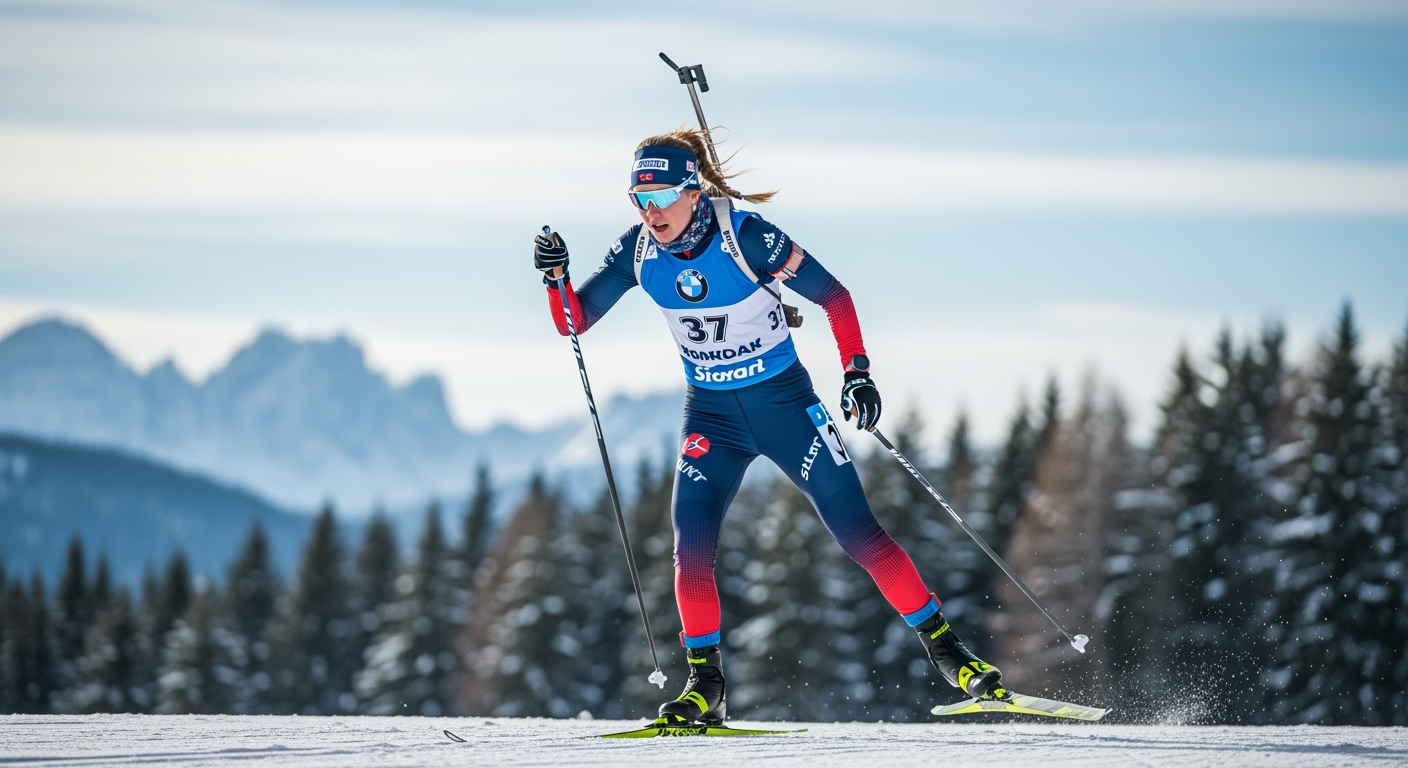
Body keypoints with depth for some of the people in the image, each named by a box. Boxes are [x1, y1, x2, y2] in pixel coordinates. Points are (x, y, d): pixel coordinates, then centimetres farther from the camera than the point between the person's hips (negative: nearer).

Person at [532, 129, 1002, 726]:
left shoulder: (746, 236, -21)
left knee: (856, 530, -7)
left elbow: (833, 295, -13)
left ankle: (945, 648, 5)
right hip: (710, 413, 3)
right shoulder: (637, 251, -9)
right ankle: (704, 685, -2)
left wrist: (857, 373, -22)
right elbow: (574, 320, -4)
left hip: (783, 401, -3)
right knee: (691, 546, -14)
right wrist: (556, 277, -24)